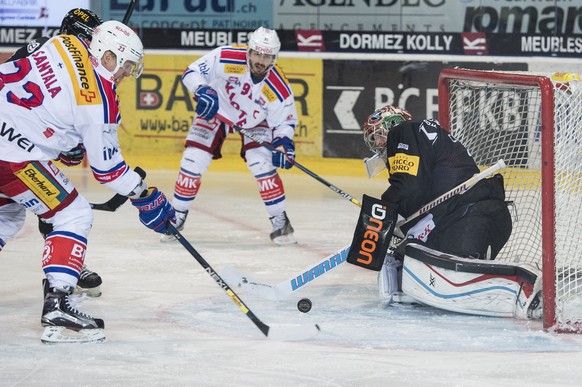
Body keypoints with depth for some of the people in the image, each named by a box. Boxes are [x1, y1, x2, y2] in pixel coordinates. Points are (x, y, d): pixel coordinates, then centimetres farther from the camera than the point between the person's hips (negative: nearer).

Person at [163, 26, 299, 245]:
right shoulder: (225, 58, -31)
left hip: (254, 122, 0)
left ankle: (280, 222, -4)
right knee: (192, 162, -7)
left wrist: (284, 143, -32)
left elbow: (284, 121, -13)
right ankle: (176, 218, 11)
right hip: (215, 112, 0)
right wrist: (203, 91, -41)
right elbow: (192, 73, -22)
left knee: (263, 166, -19)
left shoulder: (278, 88, -27)